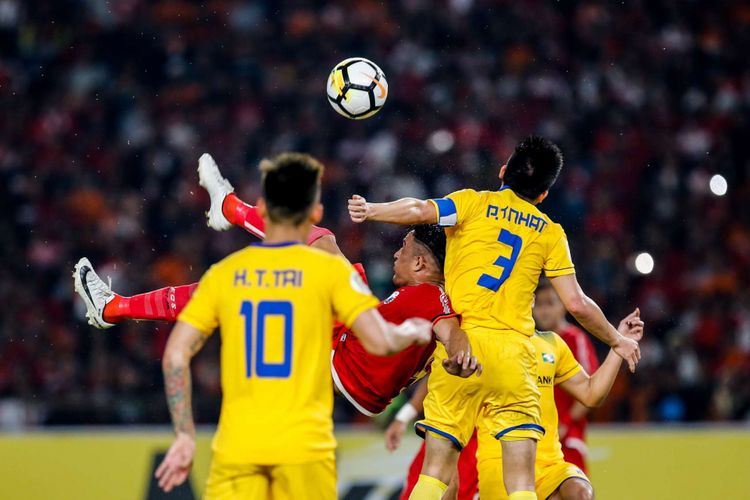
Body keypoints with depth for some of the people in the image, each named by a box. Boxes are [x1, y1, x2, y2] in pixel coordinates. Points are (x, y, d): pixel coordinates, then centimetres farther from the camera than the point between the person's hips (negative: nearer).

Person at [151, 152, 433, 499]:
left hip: (237, 446, 2)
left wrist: (185, 434, 6)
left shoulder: (224, 274, 6)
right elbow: (380, 342, -8)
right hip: (304, 445, -2)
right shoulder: (329, 269, -1)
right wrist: (413, 332, 14)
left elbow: (175, 355, 1)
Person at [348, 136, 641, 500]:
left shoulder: (475, 203, 8)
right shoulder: (550, 233, 14)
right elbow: (577, 304, 11)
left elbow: (419, 211, -11)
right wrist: (616, 341, 25)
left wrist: (369, 210, -2)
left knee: (436, 470, 1)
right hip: (514, 349, 1)